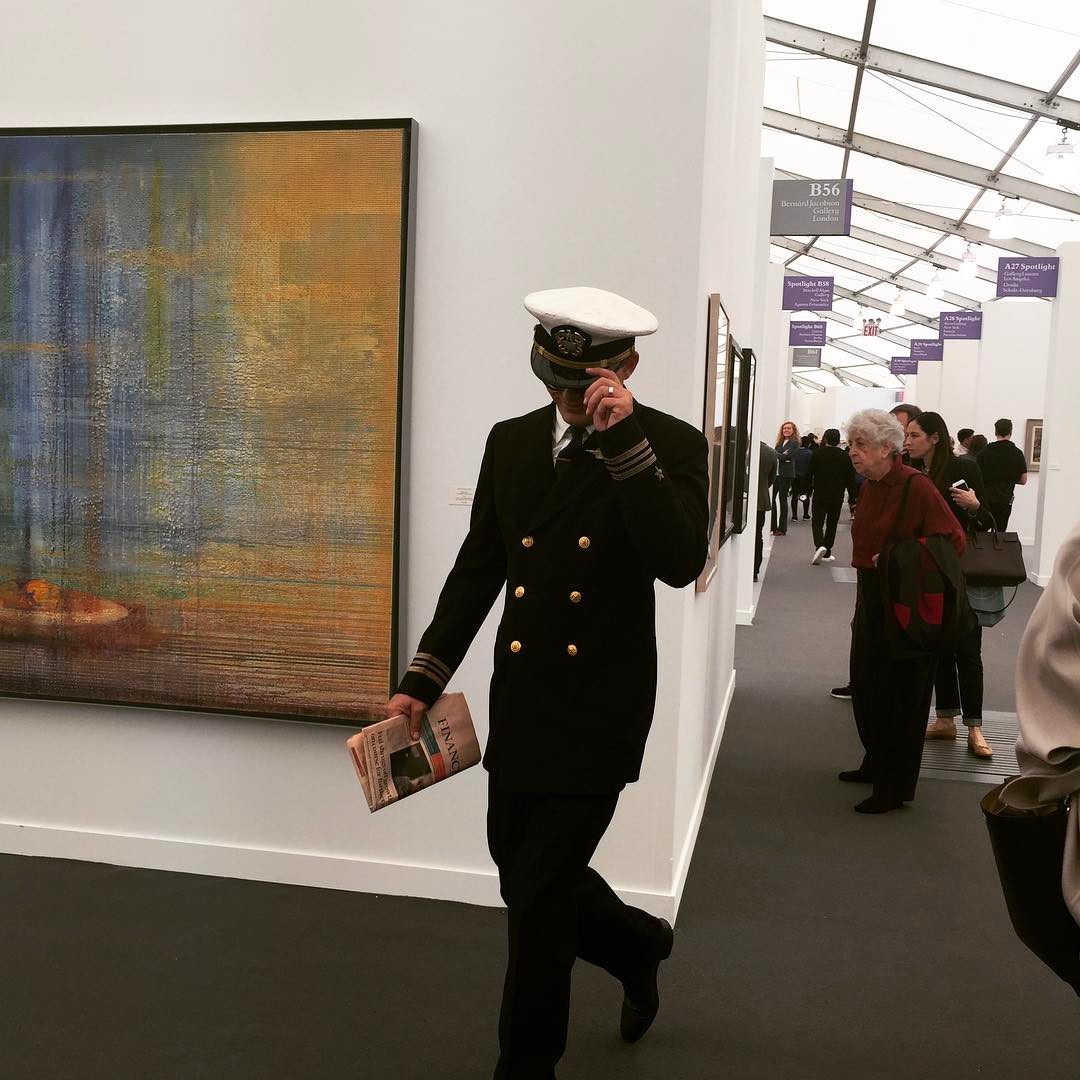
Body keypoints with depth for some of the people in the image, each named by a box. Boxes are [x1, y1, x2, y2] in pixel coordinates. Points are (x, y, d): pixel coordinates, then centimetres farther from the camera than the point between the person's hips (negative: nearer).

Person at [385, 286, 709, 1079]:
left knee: (539, 899, 3)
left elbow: (680, 563, -26)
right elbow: (477, 569, 8)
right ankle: (639, 946, 48)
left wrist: (625, 439, -28)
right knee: (524, 875, 18)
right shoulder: (511, 442, 5)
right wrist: (424, 679, 4)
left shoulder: (671, 445, -10)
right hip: (520, 703, 6)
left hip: (599, 709, -5)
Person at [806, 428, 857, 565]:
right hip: (837, 497, 2)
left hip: (820, 495, -2)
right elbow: (851, 478, 0)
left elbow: (809, 474, -3)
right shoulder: (845, 457, -2)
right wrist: (852, 496, 6)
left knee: (817, 522, 0)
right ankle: (827, 553, 16)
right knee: (832, 524, 13)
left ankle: (820, 545, -26)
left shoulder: (818, 453, -5)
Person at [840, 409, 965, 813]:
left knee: (898, 693, 0)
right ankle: (876, 764, 34)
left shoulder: (915, 486, -17)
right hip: (871, 601, 8)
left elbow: (953, 540, -17)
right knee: (865, 686, 16)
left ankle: (894, 787, 11)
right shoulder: (869, 487, 9)